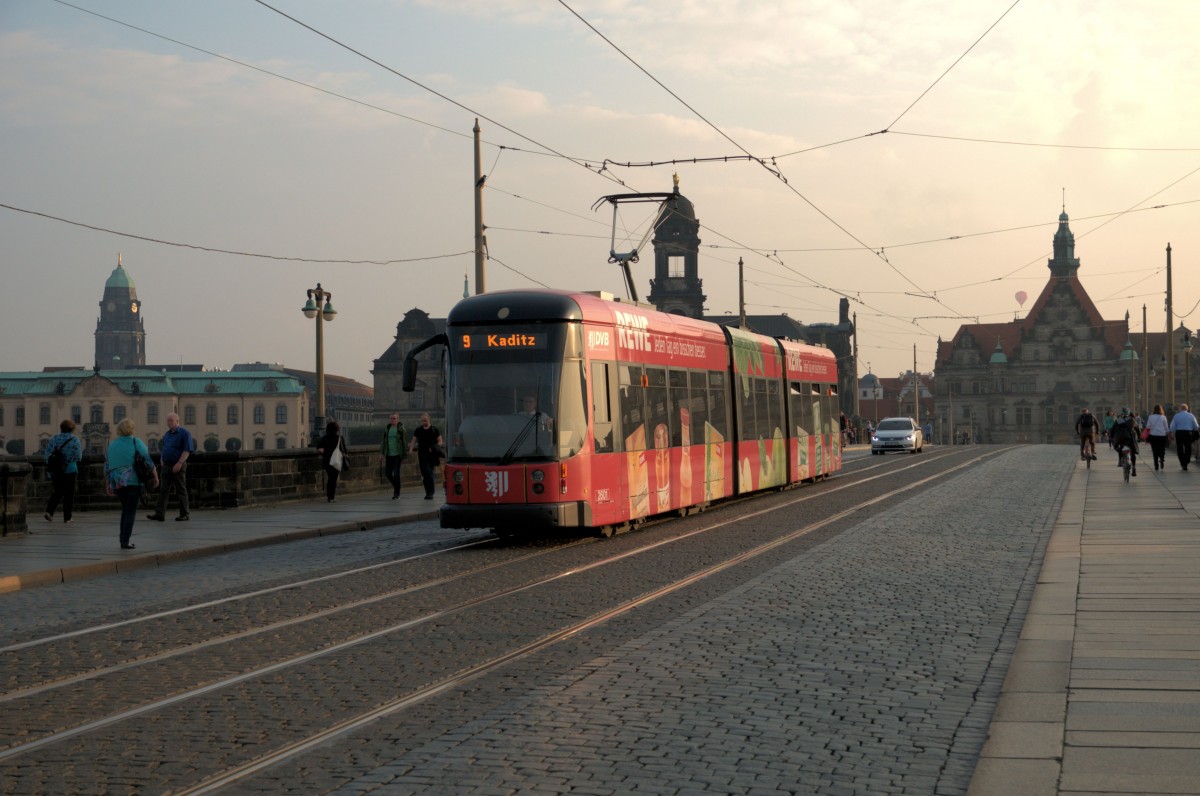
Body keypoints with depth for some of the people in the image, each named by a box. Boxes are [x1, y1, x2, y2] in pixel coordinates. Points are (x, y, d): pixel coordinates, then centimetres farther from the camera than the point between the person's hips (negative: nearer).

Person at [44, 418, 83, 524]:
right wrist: (81, 450, 12)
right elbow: (78, 456, -9)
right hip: (69, 470, -3)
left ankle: (49, 511, -1)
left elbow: (47, 455, 2)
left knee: (58, 492, 17)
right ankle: (67, 517, 6)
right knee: (69, 493, 6)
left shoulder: (53, 439, 3)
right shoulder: (74, 440, -6)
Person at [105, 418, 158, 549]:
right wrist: (155, 476, 1)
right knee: (131, 511, 1)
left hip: (117, 483, 5)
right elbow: (148, 460, -9)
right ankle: (125, 542, -7)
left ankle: (123, 539, 15)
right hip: (133, 482, -5)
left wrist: (108, 484, 21)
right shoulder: (136, 442, -3)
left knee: (125, 508, 21)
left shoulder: (112, 445, 12)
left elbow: (107, 466, 14)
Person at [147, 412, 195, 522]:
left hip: (178, 466, -7)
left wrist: (179, 463, -21)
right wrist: (161, 460, 10)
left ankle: (185, 514, 7)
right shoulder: (167, 434, 16)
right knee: (163, 490, 0)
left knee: (181, 491, 0)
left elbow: (187, 450, -14)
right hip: (166, 466, 7)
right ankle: (160, 514, -4)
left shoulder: (184, 433, -6)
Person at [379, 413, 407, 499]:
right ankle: (395, 485, 30)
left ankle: (397, 492, 5)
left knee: (396, 473, -7)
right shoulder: (387, 429, 9)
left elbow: (405, 442, -3)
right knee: (387, 473, 4)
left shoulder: (401, 429, -4)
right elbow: (383, 441, 14)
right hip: (389, 455, 5)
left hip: (398, 454, -5)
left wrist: (404, 455, -6)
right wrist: (383, 454, 10)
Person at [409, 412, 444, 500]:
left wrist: (434, 448, -13)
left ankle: (430, 493, -10)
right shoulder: (418, 430, 11)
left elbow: (440, 441, 4)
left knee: (429, 473, -12)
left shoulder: (434, 429, 3)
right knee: (424, 474, 1)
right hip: (422, 455, 3)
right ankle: (428, 492, 11)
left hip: (431, 455, -3)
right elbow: (413, 441, 13)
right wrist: (411, 449, -5)